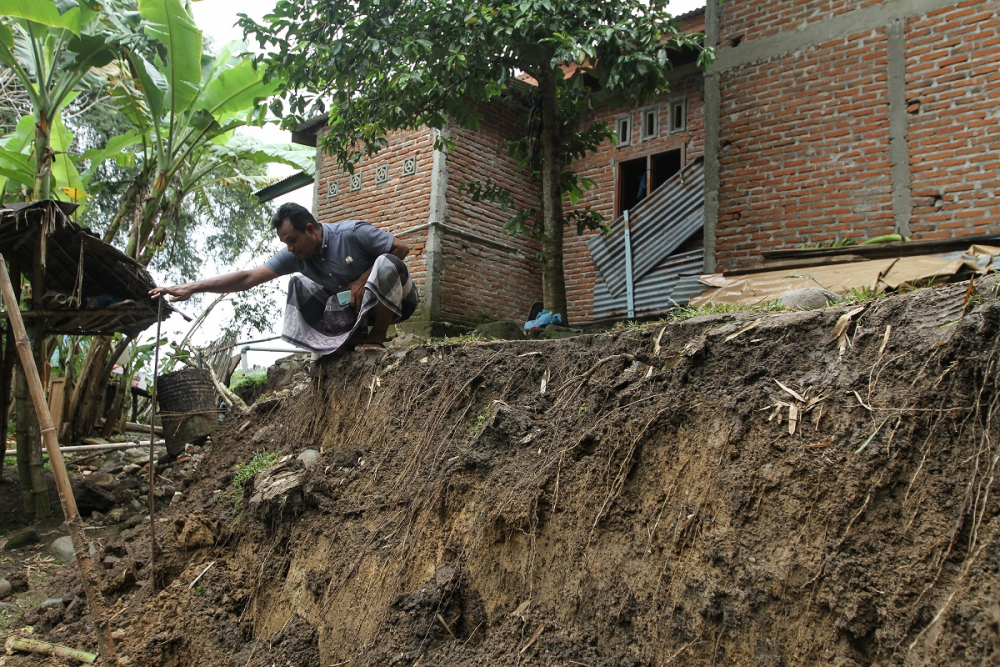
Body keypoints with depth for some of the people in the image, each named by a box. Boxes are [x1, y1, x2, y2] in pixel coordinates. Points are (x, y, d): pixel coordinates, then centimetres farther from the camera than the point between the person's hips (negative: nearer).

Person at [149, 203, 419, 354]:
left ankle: (378, 335, -14)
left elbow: (401, 248, -20)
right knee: (299, 285, -5)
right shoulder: (295, 255, -8)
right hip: (355, 305, 6)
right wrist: (191, 287, -22)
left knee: (385, 263, -37)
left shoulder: (352, 233, -23)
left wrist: (363, 279, -24)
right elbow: (248, 277, -14)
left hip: (392, 300, -5)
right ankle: (354, 336, -6)